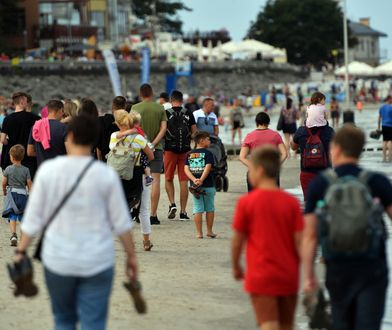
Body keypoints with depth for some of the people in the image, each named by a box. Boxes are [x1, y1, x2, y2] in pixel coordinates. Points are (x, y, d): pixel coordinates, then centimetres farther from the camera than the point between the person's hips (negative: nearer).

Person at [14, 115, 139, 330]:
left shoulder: (48, 169, -6)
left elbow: (33, 217, -4)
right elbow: (121, 222, -2)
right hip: (97, 262, -1)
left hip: (58, 259, 1)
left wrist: (21, 251, 6)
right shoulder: (106, 175, -7)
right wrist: (131, 255, 9)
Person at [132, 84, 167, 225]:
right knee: (155, 180, 0)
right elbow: (163, 128, -6)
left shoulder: (135, 108, -2)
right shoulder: (160, 108, 2)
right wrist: (153, 143, -9)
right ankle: (153, 215, -4)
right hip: (156, 148, 0)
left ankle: (141, 213, 8)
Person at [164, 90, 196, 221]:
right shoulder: (189, 114, 3)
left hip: (170, 150, -1)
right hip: (185, 150, 1)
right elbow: (194, 133, 5)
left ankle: (172, 204, -6)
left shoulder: (166, 113, -2)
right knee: (183, 181, 4)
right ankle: (183, 212, 5)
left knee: (168, 179, 13)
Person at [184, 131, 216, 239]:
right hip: (208, 185, -3)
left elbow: (186, 169, -2)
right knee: (210, 209, 11)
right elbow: (208, 167, -17)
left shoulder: (189, 154, 7)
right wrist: (201, 180, -21)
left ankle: (199, 233, 3)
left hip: (194, 185, 3)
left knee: (198, 209, 5)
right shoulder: (208, 153, -5)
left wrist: (194, 180, -12)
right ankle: (209, 231, 17)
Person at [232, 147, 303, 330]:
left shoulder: (246, 202, -9)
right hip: (289, 276, 4)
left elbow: (237, 239, -3)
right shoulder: (291, 202, -2)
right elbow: (300, 240, -4)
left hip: (261, 276, -4)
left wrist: (236, 267, 12)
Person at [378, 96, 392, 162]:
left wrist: (379, 127, 19)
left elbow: (379, 117, 13)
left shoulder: (382, 107, 9)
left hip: (383, 126, 6)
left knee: (384, 141, 10)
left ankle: (384, 157, 10)